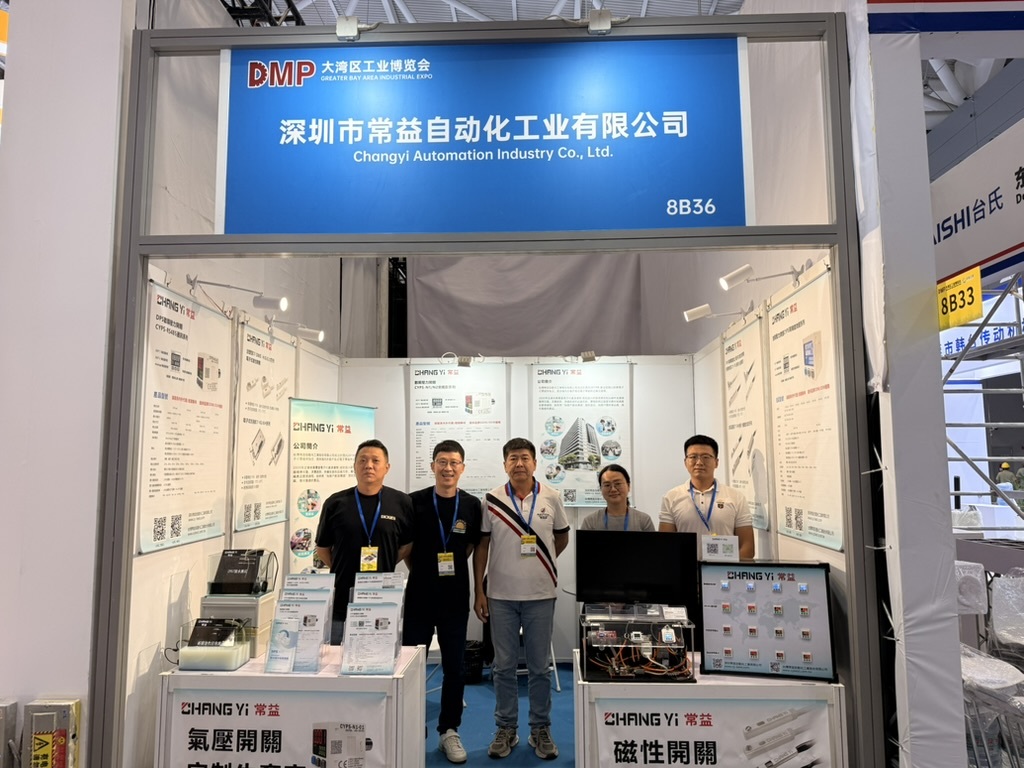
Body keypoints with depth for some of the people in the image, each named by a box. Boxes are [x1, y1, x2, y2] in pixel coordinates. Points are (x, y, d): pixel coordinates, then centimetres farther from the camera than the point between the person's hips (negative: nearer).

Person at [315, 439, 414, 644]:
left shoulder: (401, 503, -1)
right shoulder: (336, 502, 1)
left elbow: (408, 545, 10)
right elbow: (322, 548, 11)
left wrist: (385, 566, 3)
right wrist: (342, 569, 4)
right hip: (341, 599, 1)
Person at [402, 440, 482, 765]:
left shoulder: (472, 505, -2)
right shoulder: (414, 502, -6)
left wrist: (453, 566, 5)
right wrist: (422, 570, 0)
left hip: (456, 597, 1)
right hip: (419, 595, -1)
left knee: (454, 666, 8)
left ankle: (449, 731, 24)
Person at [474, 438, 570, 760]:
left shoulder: (551, 498, -2)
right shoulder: (492, 500, -3)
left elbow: (562, 537, 13)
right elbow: (482, 546, 1)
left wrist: (540, 564, 10)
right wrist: (478, 592, -1)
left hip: (540, 595, 0)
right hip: (501, 595, 0)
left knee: (539, 667, 10)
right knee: (504, 666, 10)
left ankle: (540, 729, 25)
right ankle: (506, 729, 25)